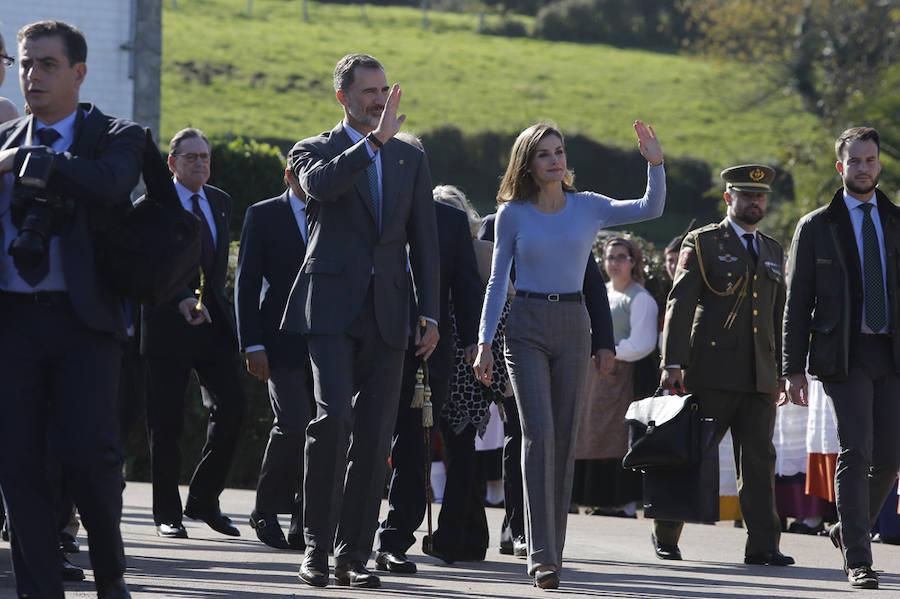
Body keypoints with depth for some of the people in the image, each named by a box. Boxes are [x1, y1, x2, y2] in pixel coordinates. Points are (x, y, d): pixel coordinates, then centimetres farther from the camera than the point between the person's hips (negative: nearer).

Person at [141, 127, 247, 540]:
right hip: (168, 323, -5)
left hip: (214, 322, 5)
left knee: (231, 407, -4)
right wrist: (183, 300, -32)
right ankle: (167, 513, 6)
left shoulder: (221, 202, 16)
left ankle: (203, 500, 11)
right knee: (166, 421, -2)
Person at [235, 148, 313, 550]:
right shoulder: (263, 216, 3)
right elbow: (246, 283, 0)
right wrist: (253, 345, -9)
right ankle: (266, 511, 3)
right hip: (283, 343, -4)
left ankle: (303, 524, 7)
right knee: (294, 424, -15)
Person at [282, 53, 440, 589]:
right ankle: (317, 544, -9)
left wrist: (431, 315, 8)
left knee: (375, 436, 1)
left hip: (387, 313, 4)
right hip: (332, 306, -4)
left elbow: (424, 242, 15)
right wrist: (375, 140, -25)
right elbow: (321, 184, -20)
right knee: (334, 416, -18)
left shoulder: (411, 159, 16)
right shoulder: (317, 150, 5)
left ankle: (354, 553, 7)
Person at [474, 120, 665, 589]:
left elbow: (651, 208, -3)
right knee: (538, 432, -15)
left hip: (572, 326, 2)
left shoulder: (589, 207, 5)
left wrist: (656, 163, -19)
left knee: (564, 439, 4)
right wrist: (484, 342, -1)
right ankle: (542, 555, -19)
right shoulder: (512, 213, 1)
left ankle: (552, 549, 13)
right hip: (526, 326, -2)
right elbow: (497, 280, 4)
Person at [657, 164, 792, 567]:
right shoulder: (703, 243, 2)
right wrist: (673, 363, -14)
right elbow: (679, 304, -5)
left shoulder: (772, 251, 19)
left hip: (760, 378, 4)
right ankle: (665, 535, 16)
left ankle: (763, 545, -8)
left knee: (760, 458, -5)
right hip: (713, 373, -4)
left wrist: (783, 372, 18)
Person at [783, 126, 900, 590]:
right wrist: (793, 368, -2)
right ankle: (858, 559, -10)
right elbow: (797, 303, 5)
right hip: (844, 355, -3)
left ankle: (848, 530, 26)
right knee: (856, 452, -12)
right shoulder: (815, 227, 6)